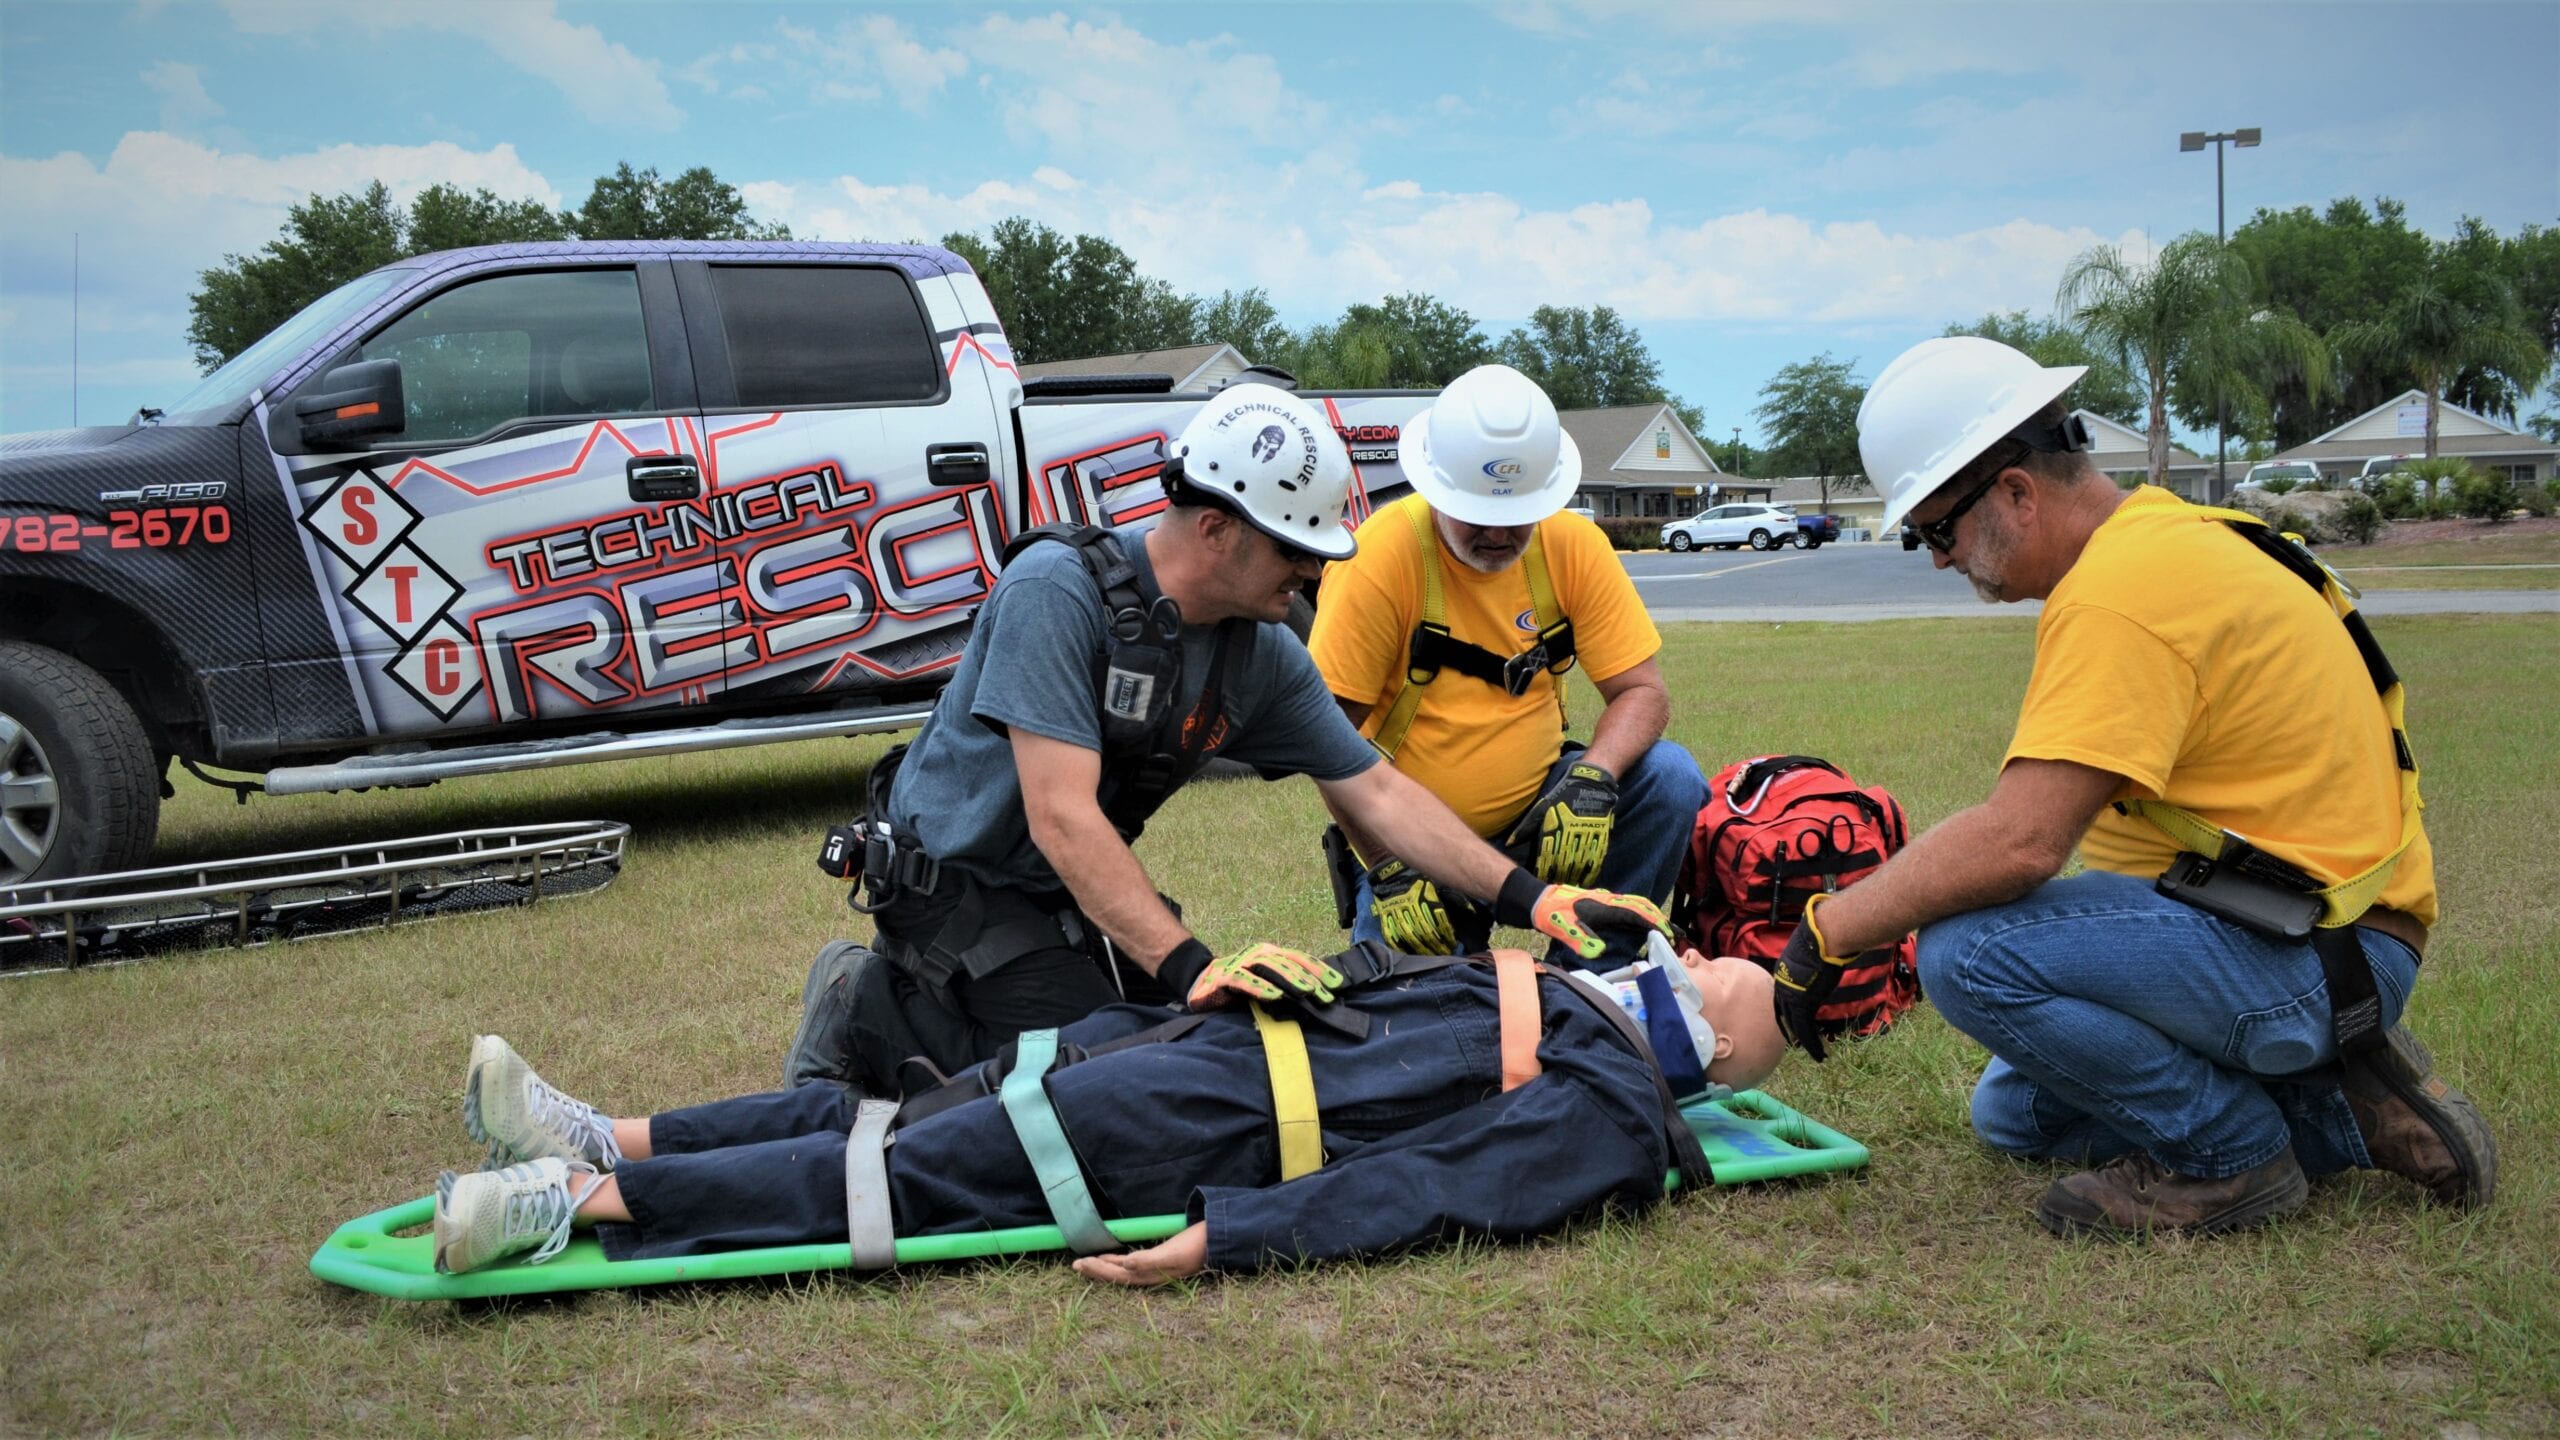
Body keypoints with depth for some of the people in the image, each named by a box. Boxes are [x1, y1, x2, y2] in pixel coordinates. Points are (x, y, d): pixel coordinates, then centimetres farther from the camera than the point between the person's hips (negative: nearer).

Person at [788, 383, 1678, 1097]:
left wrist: (1531, 899, -8)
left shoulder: (1261, 655, -5)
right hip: (955, 880, -8)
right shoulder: (1058, 591, -26)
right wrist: (1192, 967, -38)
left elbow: (1376, 792, 1)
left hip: (1074, 893, 8)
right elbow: (1062, 818, -31)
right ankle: (868, 1014, 1)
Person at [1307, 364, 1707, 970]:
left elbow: (1642, 691, -5)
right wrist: (1390, 869, -23)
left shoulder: (1573, 545, -6)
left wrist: (1593, 776, -26)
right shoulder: (1383, 556, -17)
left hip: (1538, 810, 4)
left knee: (1670, 778, -21)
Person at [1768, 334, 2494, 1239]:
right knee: (2012, 1115, 20)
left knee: (1971, 953, -27)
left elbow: (2018, 841, -31)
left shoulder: (2123, 589, -24)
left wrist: (1830, 930, -21)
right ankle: (2336, 1113, 13)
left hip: (2313, 958, -11)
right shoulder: (2154, 537, 10)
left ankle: (2231, 1152, -6)